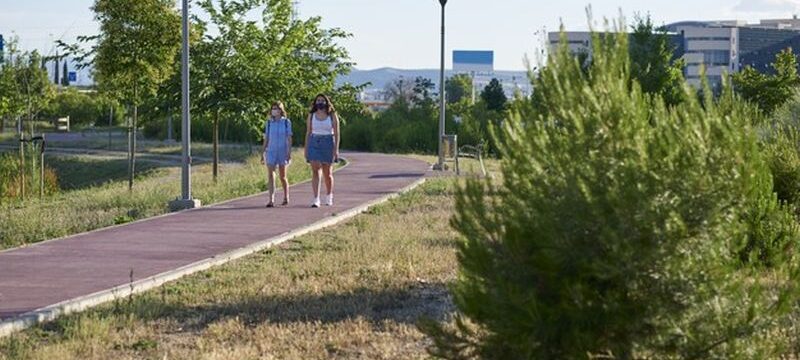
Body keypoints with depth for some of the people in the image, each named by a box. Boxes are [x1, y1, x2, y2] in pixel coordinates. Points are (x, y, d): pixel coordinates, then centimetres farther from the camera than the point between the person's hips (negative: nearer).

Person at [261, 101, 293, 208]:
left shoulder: (286, 122, -2)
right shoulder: (269, 123, 4)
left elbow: (289, 139, -2)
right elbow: (266, 139, 8)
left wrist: (289, 153, -8)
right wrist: (263, 154, 6)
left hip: (282, 151, -1)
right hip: (271, 151, 1)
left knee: (282, 176, 6)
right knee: (270, 175, -10)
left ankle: (286, 197, 28)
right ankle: (271, 200, -15)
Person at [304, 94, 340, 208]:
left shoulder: (332, 115, 0)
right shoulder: (311, 115, 6)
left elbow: (336, 133, -2)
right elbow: (308, 133, 9)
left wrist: (336, 149, -10)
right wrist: (306, 149, 6)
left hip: (328, 143, -1)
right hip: (314, 143, 1)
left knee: (327, 173, 9)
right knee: (315, 171, -11)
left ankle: (329, 196, 32)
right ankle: (316, 199, -15)